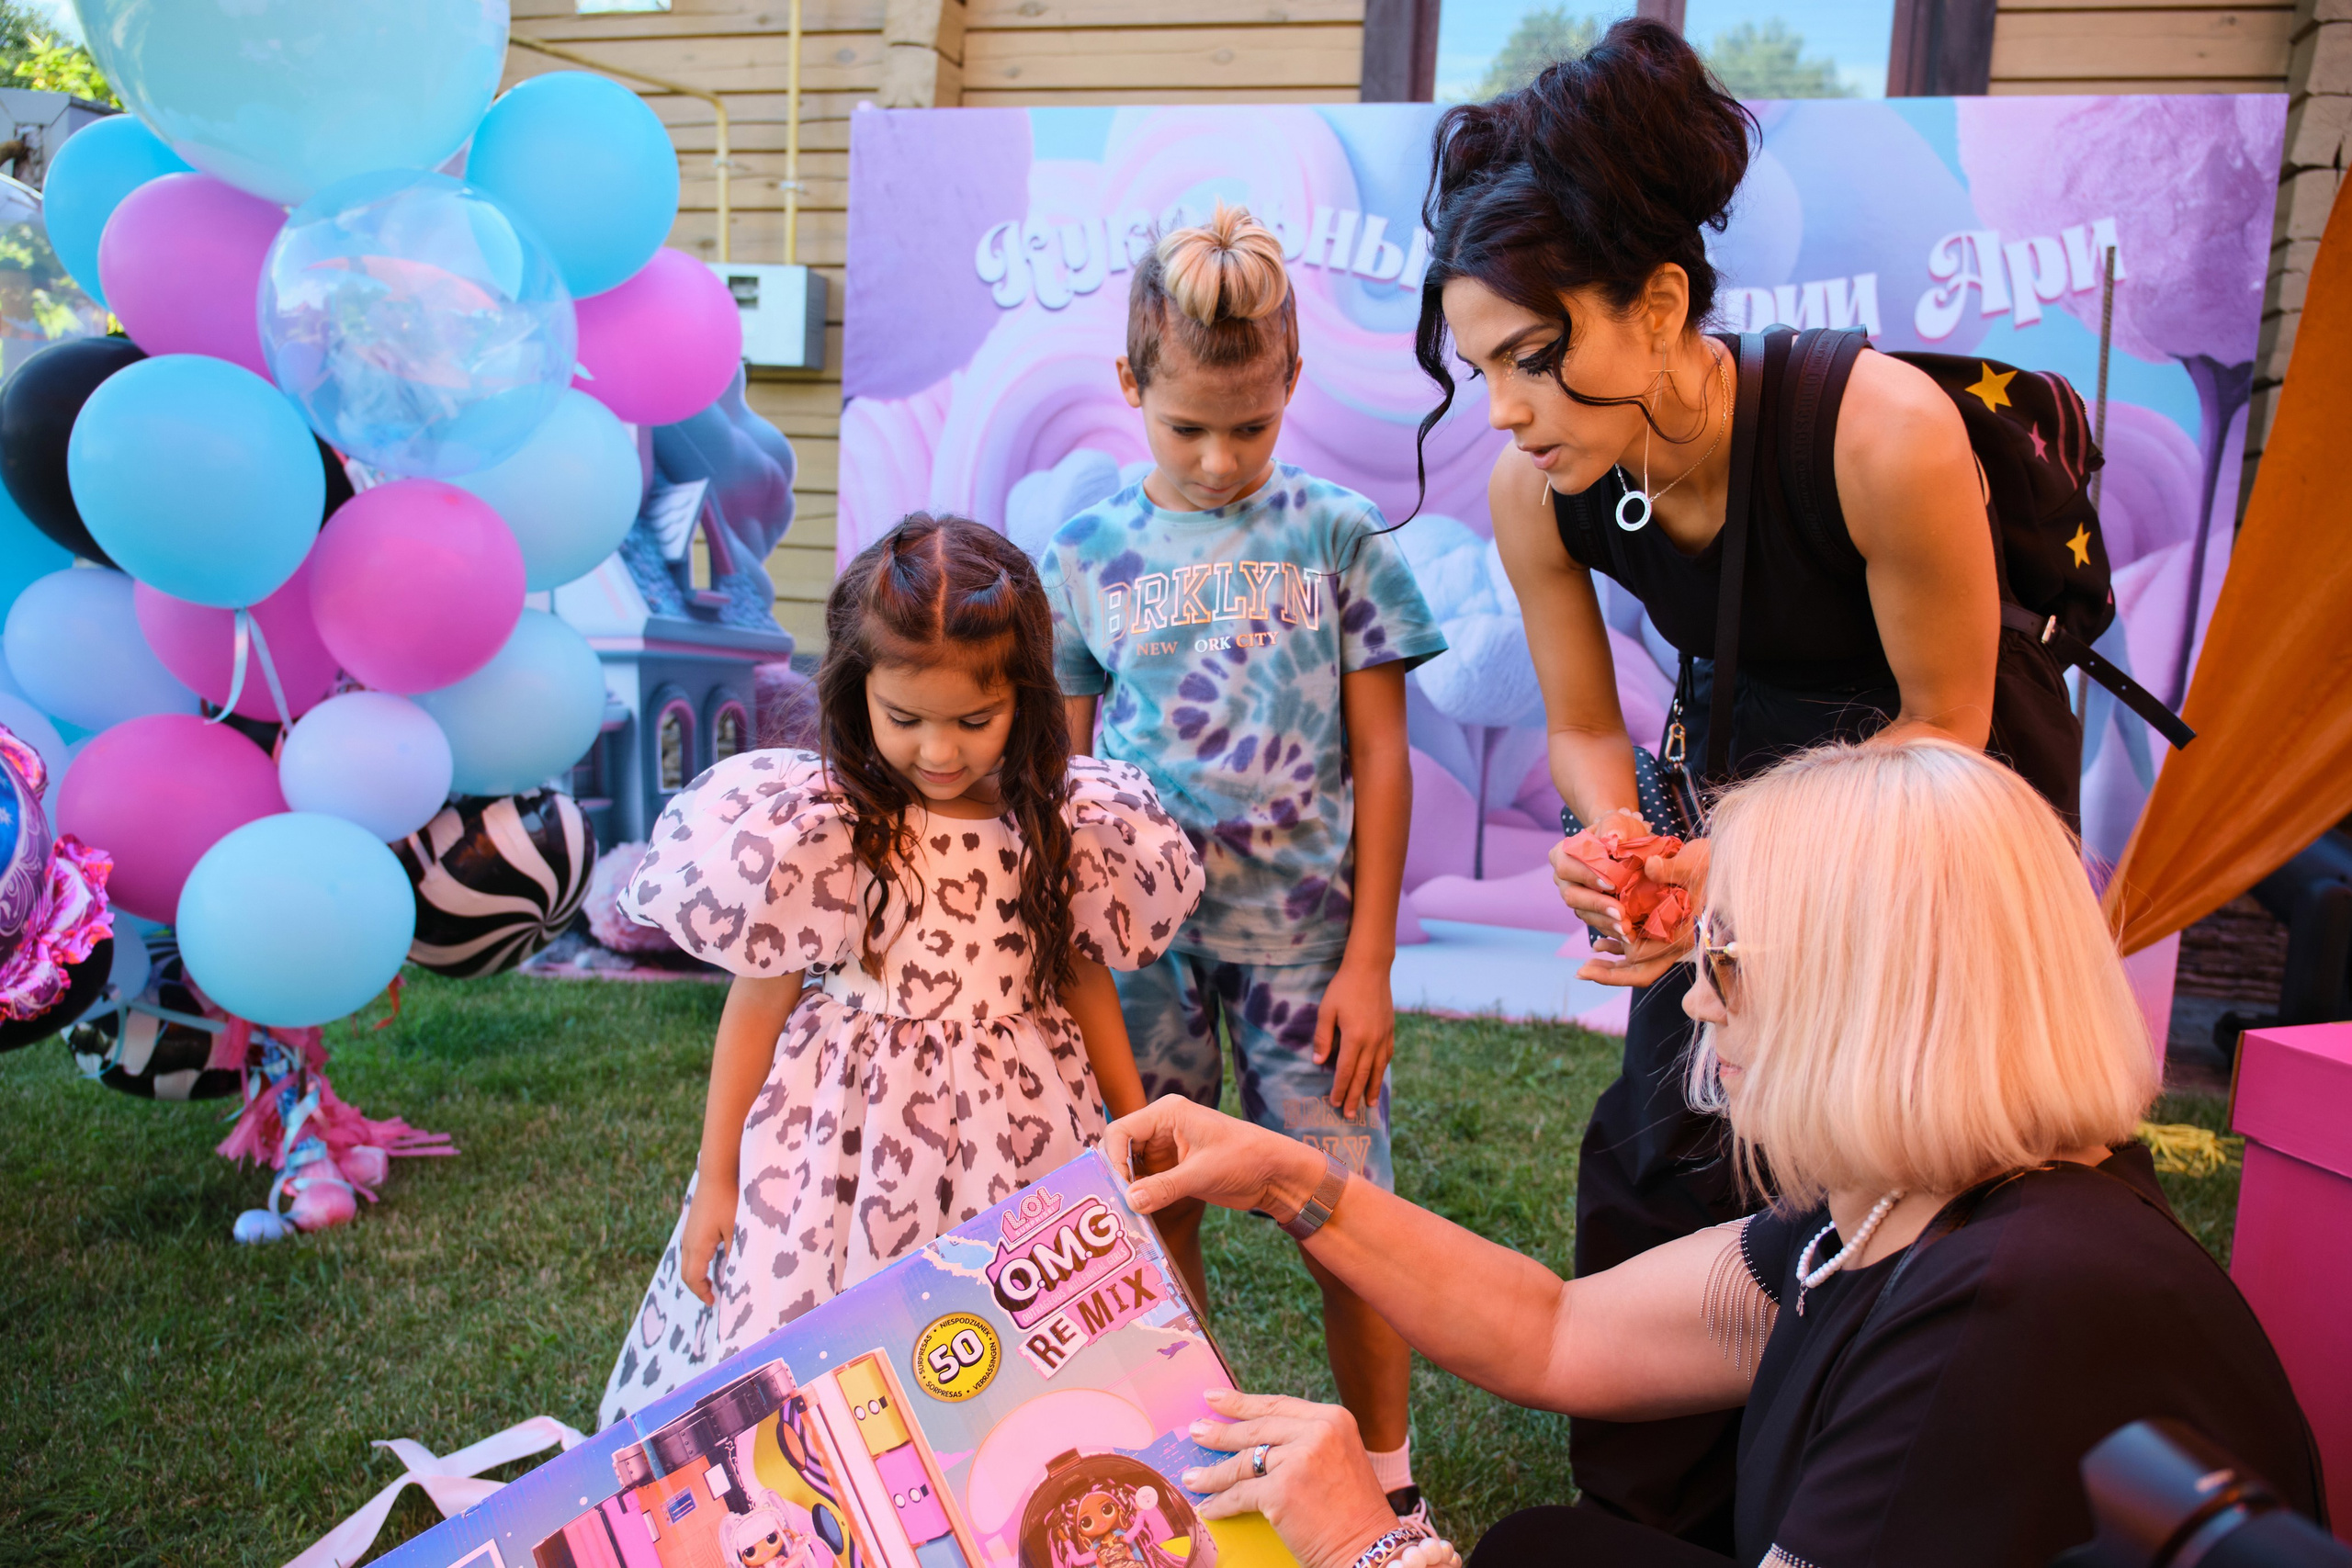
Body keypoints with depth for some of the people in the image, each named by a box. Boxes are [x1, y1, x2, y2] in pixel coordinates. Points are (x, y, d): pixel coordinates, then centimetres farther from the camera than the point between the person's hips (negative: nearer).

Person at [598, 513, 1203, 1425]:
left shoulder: (1059, 829, -2)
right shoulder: (813, 829, -11)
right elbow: (757, 1006, -3)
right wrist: (716, 1179, 2)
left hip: (1018, 1134, 3)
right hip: (852, 1136, -2)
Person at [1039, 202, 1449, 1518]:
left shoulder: (1338, 536, 0)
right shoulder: (1086, 555, 3)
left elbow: (1382, 757, 0)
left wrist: (1369, 959, -3)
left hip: (1304, 929, -1)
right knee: (1155, 1217, 10)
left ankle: (1388, 1479, 26)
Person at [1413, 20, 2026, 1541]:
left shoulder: (1886, 435, -34)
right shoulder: (1534, 492, -20)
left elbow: (1946, 728, -19)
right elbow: (1585, 727, -3)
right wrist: (1621, 848, -23)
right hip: (1740, 749, 4)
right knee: (1666, 1147, 4)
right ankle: (1655, 1519, 26)